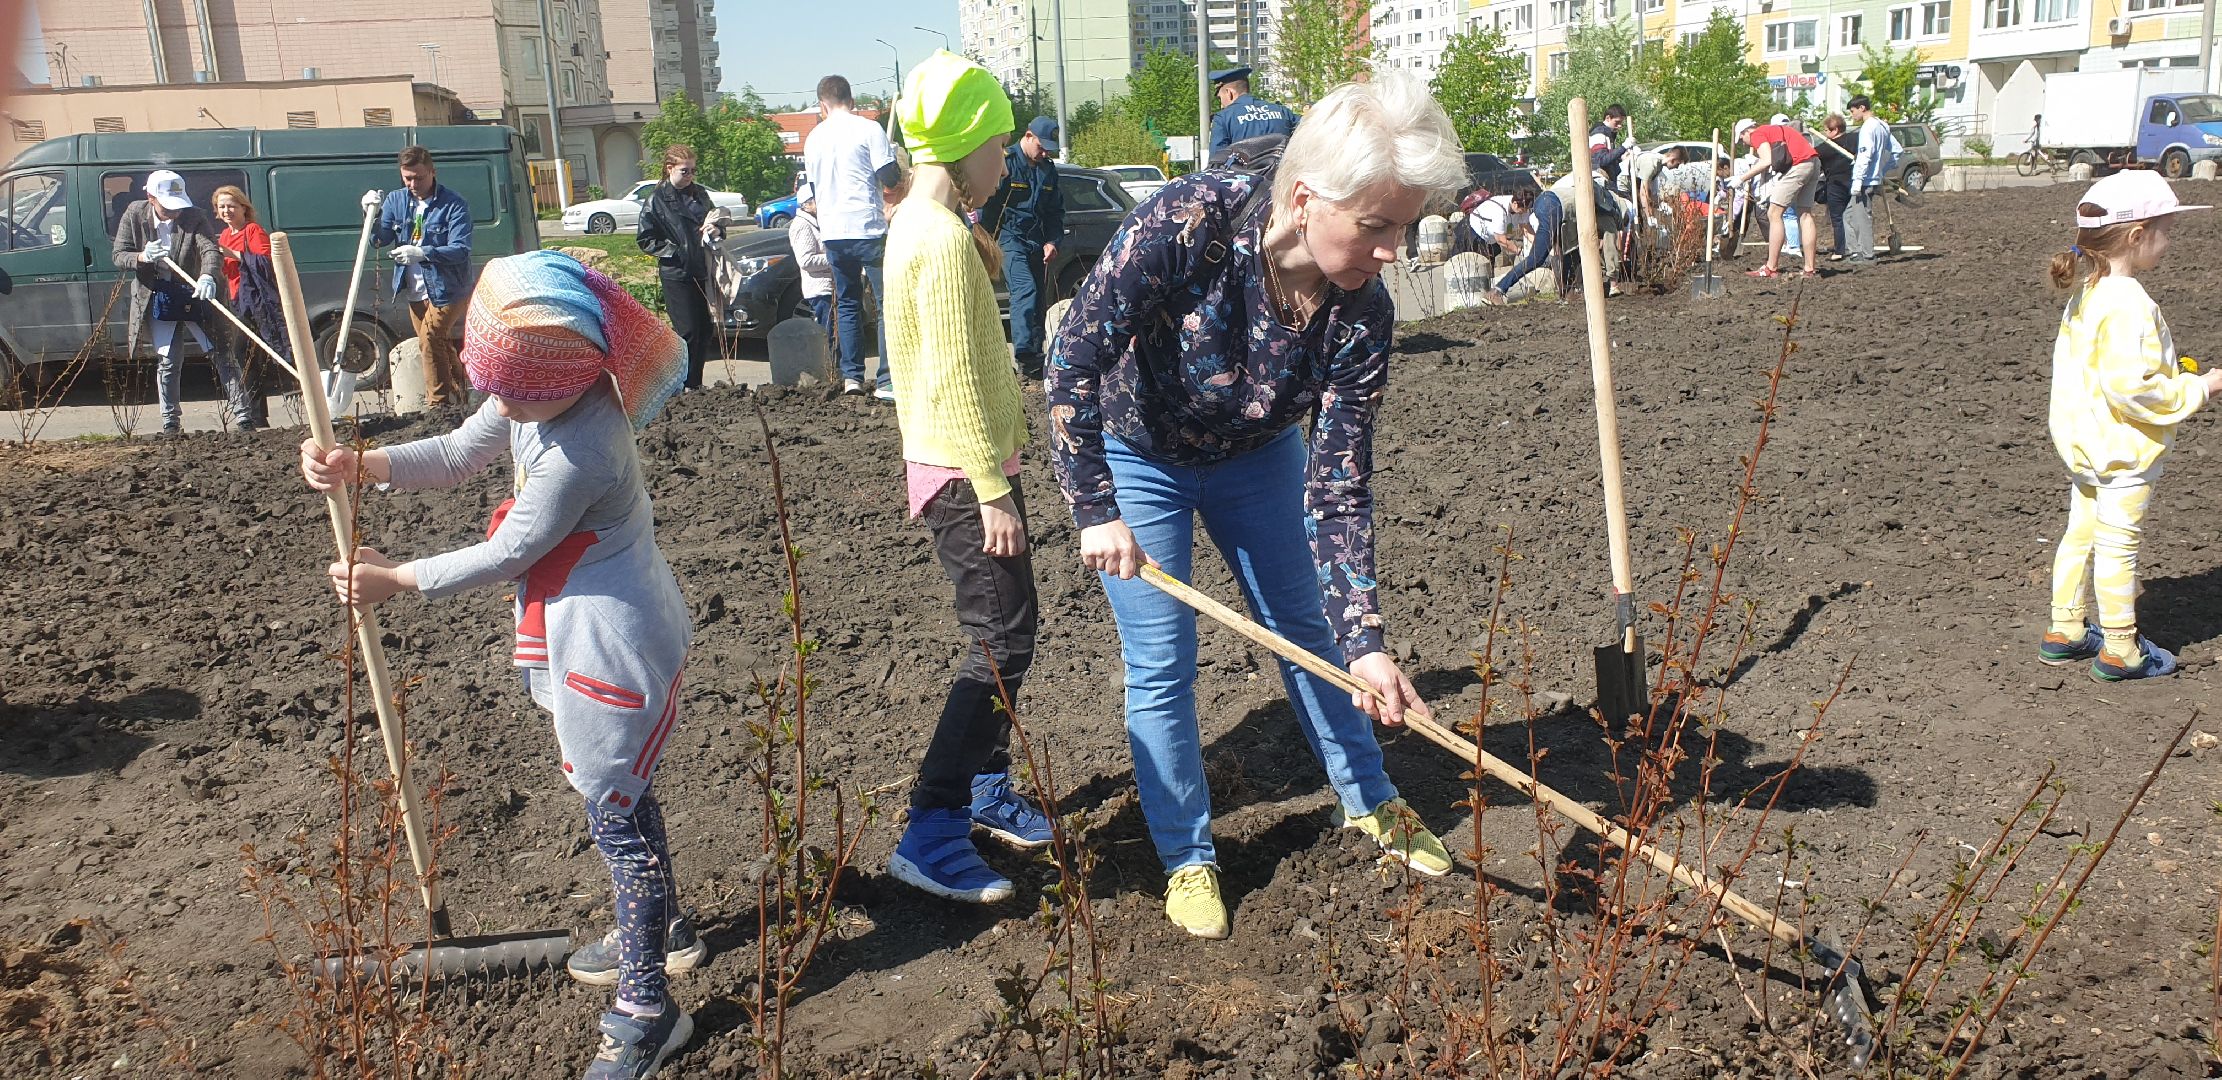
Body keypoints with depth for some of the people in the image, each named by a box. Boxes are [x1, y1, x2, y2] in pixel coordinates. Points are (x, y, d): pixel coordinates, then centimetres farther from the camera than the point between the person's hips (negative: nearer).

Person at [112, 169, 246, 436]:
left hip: (193, 294, -1)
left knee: (221, 354, -1)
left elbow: (210, 249, -27)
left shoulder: (195, 217, -12)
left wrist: (207, 276, -48)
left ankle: (243, 415, 3)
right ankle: (170, 423, 14)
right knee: (168, 362, 4)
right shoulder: (135, 215, -5)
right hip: (157, 297, 1)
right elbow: (118, 254, -1)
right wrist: (142, 257, -23)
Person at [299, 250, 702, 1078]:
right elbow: (457, 455, 10)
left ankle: (645, 1011, 12)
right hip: (577, 629, 10)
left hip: (612, 644, -10)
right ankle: (662, 929, 46)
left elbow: (508, 555, -20)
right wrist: (359, 466, -6)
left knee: (614, 812, -1)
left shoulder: (579, 452, -30)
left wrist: (396, 581, -9)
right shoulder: (536, 393, -3)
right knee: (617, 792, 24)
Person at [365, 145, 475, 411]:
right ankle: (456, 397, 28)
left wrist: (422, 253, -33)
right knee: (441, 345, 15)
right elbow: (380, 240, 0)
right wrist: (372, 215, -19)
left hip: (447, 289, -6)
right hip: (415, 291, 7)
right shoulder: (396, 200, 5)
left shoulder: (454, 205, -13)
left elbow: (461, 250, -21)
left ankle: (438, 403, -14)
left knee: (429, 339, -19)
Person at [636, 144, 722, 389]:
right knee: (687, 331, -9)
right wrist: (674, 252, -13)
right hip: (676, 274, -6)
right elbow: (645, 240, -4)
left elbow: (715, 221, 23)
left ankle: (695, 384, 19)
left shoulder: (699, 194, 12)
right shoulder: (657, 200, -4)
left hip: (702, 271, 6)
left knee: (706, 329, 7)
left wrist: (716, 230, 0)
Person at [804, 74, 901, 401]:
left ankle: (851, 377, 13)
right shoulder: (868, 129, -6)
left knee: (847, 304, 15)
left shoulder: (814, 138, 10)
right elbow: (890, 178, -8)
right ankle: (888, 382, -7)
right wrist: (894, 155, 12)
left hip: (832, 233, 5)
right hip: (869, 229, -5)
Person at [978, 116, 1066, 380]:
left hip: (1036, 243, 7)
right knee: (1026, 290, -23)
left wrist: (1052, 241, 7)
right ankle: (1025, 355, -29)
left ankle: (1036, 354, 13)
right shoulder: (1005, 162, -7)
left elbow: (1056, 210, 21)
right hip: (1010, 239, -7)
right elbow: (984, 203, -7)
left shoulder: (1048, 169, 13)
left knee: (1038, 299, 6)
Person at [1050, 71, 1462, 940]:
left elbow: (1339, 487, -22)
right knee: (1161, 664, 0)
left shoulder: (1361, 314, -25)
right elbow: (1073, 360, -31)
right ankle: (1187, 856, 20)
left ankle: (1369, 803, 37)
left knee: (1307, 627, 15)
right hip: (1137, 454, -3)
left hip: (1255, 452, 4)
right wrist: (1097, 512, -30)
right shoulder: (1187, 223, -37)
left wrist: (1364, 642, -27)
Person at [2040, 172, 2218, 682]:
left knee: (2081, 533, 17)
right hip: (2123, 449, -9)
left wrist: (2168, 371, 15)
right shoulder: (2129, 305, -24)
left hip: (2082, 444, 9)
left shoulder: (2085, 293, 5)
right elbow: (2131, 389, -28)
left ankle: (2064, 631, 26)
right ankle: (2120, 652, 13)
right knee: (2118, 546, 1)